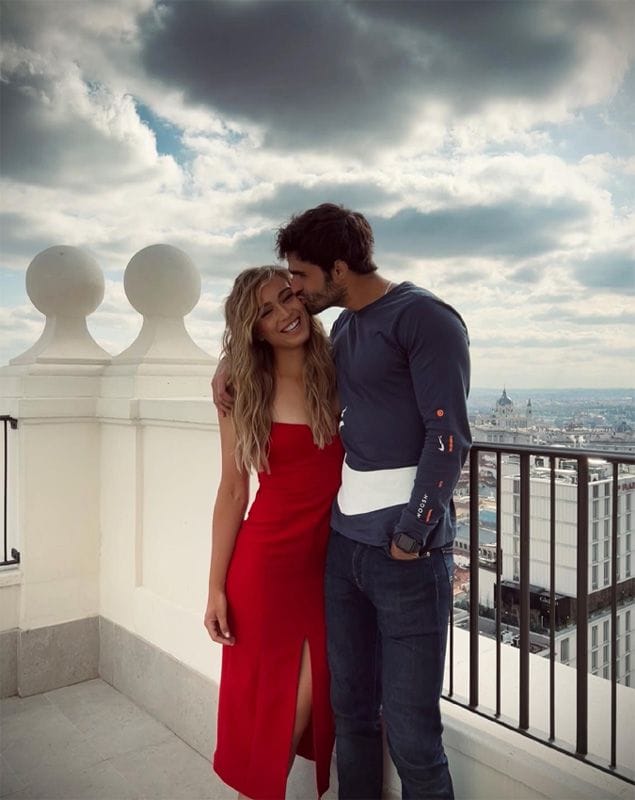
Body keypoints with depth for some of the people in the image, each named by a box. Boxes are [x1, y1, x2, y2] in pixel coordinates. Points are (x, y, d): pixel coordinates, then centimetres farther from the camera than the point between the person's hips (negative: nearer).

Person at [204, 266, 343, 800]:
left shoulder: (339, 374, -2)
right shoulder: (243, 393, -5)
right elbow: (233, 492, -2)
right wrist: (216, 588, -2)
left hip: (331, 559, 2)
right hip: (267, 559, -2)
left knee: (312, 696, 10)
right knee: (265, 700, 9)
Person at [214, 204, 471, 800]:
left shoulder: (424, 318, -7)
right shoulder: (343, 329, 16)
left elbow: (448, 436, -13)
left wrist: (410, 536, -14)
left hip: (408, 550, -7)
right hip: (344, 542, 7)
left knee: (410, 731, 1)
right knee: (351, 709, 15)